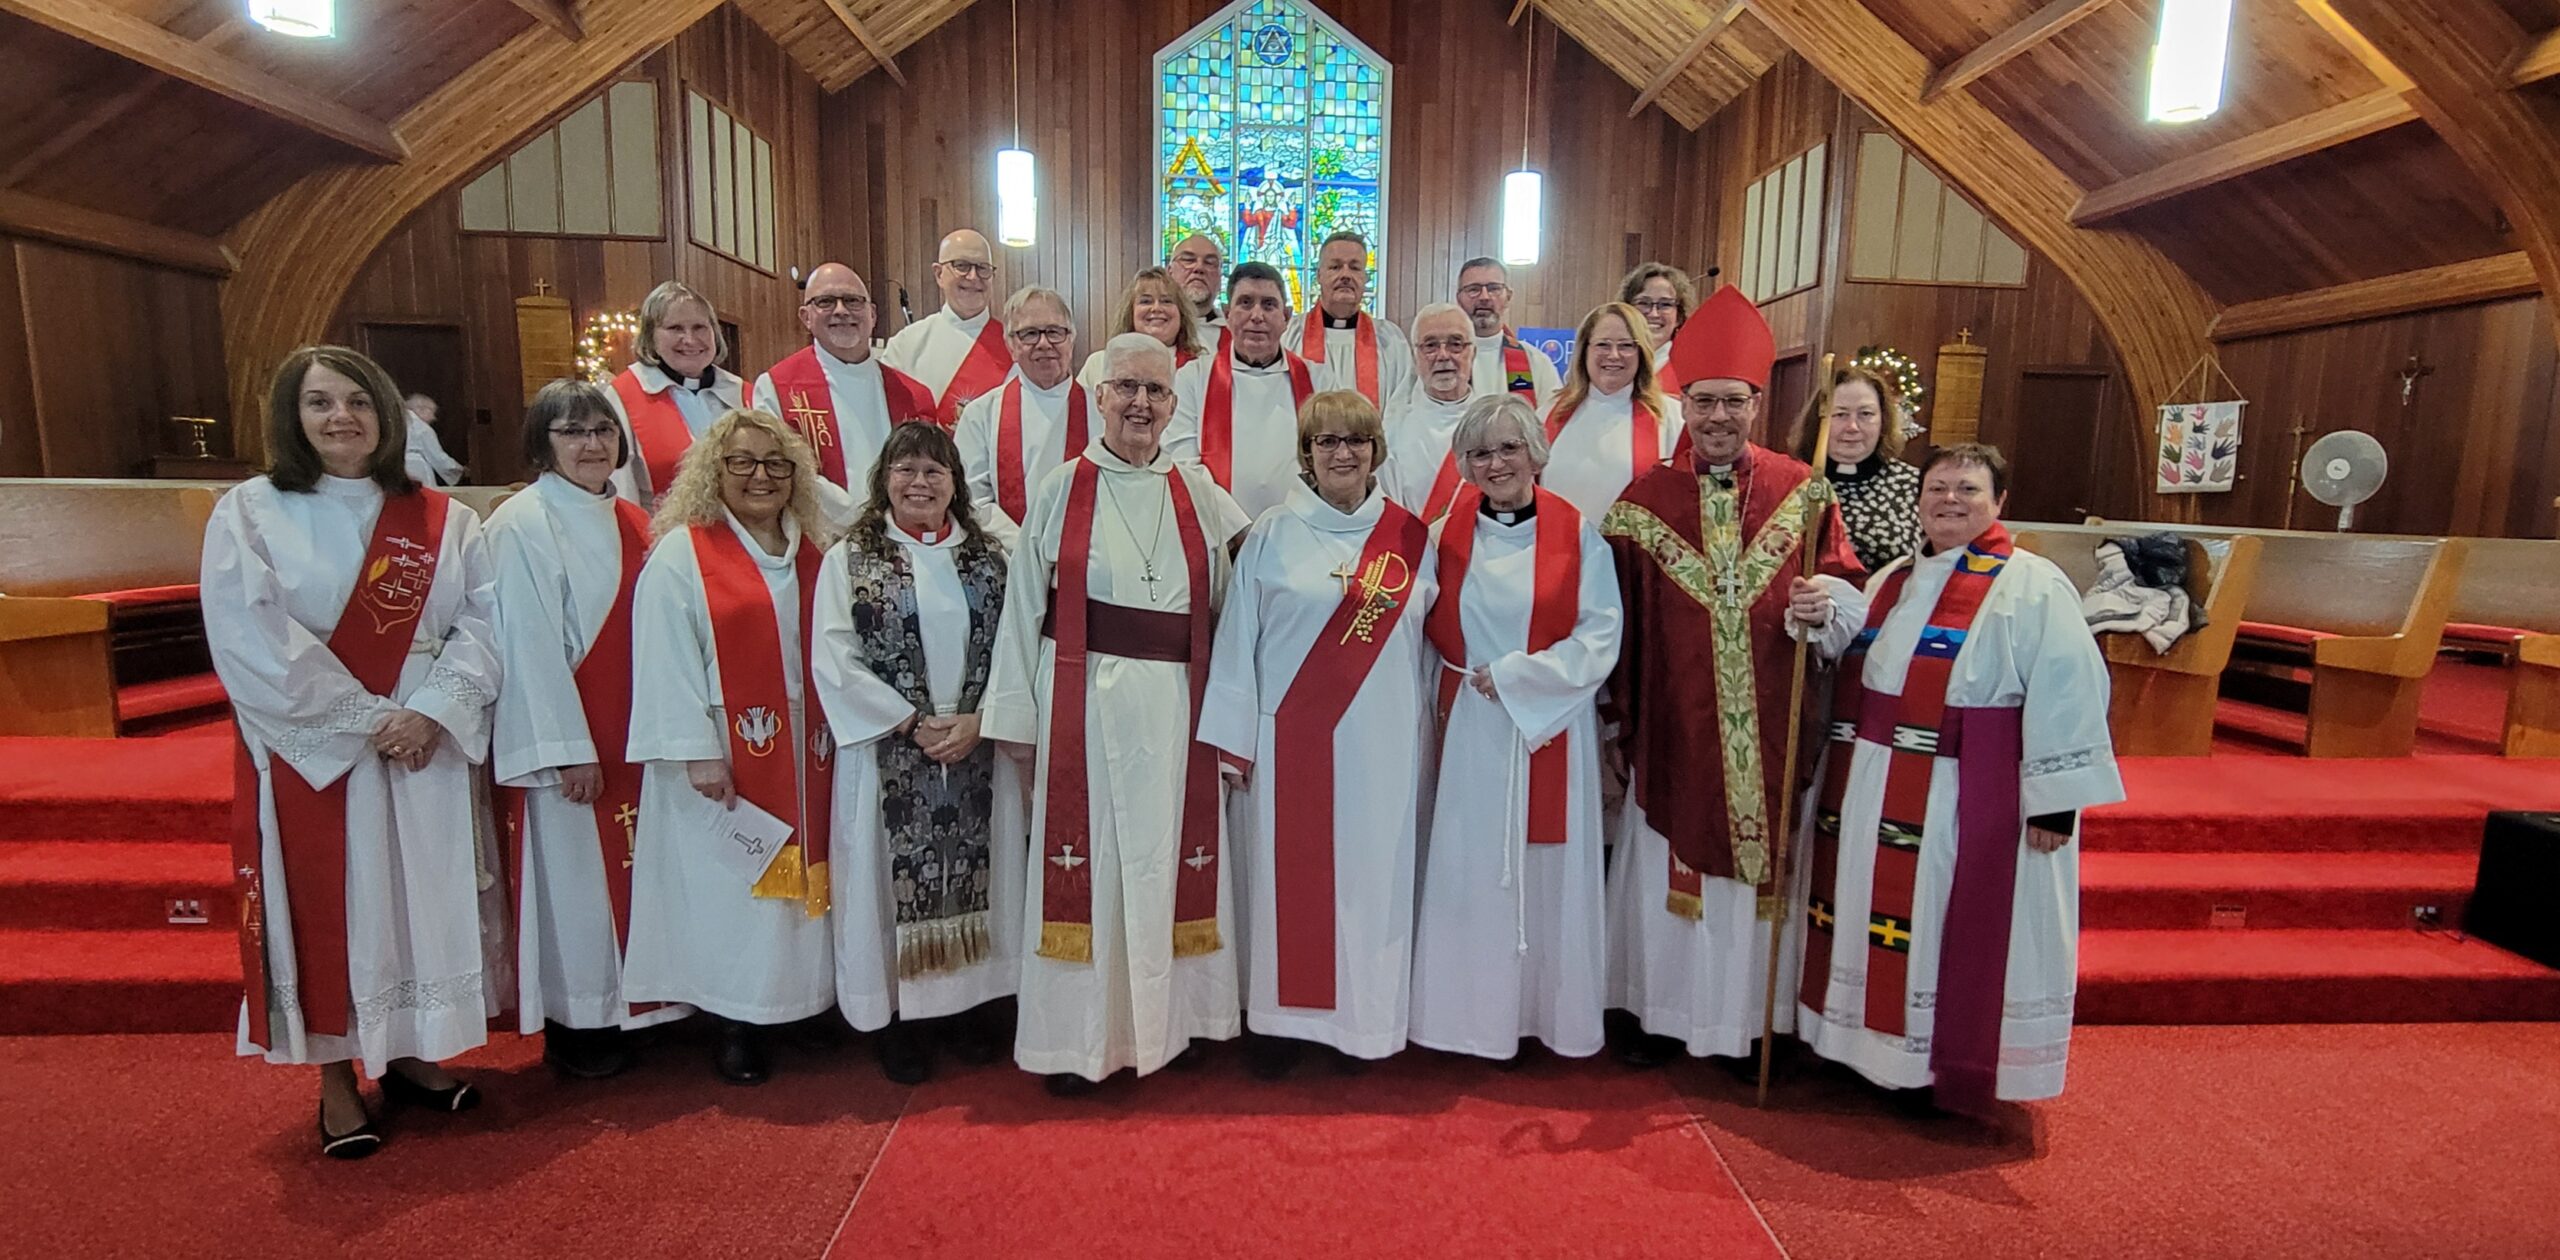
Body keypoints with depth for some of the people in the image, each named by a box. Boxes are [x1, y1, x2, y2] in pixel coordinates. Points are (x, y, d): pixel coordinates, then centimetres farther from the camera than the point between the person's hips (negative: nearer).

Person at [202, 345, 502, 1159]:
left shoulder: (442, 521, 6)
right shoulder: (247, 514, -1)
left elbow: (481, 625, -1)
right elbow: (250, 643, -10)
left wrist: (431, 711, -16)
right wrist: (369, 718, -15)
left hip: (426, 749, 2)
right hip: (309, 752, -2)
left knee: (421, 900, 9)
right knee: (323, 910, 6)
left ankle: (410, 1056, 27)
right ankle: (337, 1084, 21)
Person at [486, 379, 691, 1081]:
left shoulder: (629, 521, 10)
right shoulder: (521, 525, -10)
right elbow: (530, 645, -15)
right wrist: (569, 748, -17)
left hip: (630, 731, 7)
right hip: (563, 738, -7)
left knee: (627, 864, 14)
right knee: (572, 876, 4)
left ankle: (627, 1010, 28)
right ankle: (574, 1025, 20)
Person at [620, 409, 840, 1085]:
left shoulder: (812, 553, 10)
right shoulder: (682, 553, -5)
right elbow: (666, 659, -11)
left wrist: (833, 734, 8)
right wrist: (697, 751, -17)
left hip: (803, 750, 5)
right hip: (725, 754, -5)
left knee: (802, 871, 10)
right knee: (727, 884, 2)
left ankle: (805, 997, 24)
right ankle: (737, 1025, 14)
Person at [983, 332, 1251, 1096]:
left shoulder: (1200, 493, 7)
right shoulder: (1062, 490, 0)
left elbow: (1222, 601, 9)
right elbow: (1024, 608, 1)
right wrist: (1018, 715, -2)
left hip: (1175, 703, 2)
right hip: (1083, 700, -2)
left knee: (1170, 854, 10)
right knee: (1086, 858, 4)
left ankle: (1167, 1019, 28)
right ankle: (1078, 1037, 20)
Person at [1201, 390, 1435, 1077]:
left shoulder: (1410, 538, 7)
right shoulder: (1271, 536, 2)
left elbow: (1427, 639, 11)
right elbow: (1238, 639, 1)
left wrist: (1425, 735, 8)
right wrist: (1232, 738, -3)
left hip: (1382, 742, 2)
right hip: (1291, 739, -1)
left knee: (1372, 872, 7)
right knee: (1288, 874, 5)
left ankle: (1363, 1020, 24)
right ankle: (1282, 1020, 20)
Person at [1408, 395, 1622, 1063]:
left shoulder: (1578, 533, -2)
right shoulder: (1450, 531, 4)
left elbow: (1599, 639, -6)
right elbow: (1435, 627, 12)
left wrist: (1512, 675, -10)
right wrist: (1472, 678, -2)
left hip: (1553, 724, -2)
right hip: (1470, 726, 2)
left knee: (1550, 867, 6)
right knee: (1470, 864, 6)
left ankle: (1556, 1011, 24)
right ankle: (1475, 1007, 22)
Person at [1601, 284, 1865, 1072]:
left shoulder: (1804, 492, 2)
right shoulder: (1643, 500, 0)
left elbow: (1846, 590, 6)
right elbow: (1619, 621, 1)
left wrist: (1827, 602, -18)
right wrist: (1618, 723, 1)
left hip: (1773, 733, 1)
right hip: (1675, 732, 0)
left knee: (1765, 864, 10)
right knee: (1671, 870, 9)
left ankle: (1754, 1015, 29)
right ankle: (1666, 1014, 27)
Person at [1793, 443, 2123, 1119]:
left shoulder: (2034, 587, -7)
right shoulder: (1892, 581, 13)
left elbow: (2066, 695, -12)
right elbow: (1853, 663, 18)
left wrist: (2056, 798, -16)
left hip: (1974, 799, -6)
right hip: (1873, 793, 7)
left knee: (1960, 931, 2)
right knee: (1872, 918, 13)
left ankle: (1955, 1065, 18)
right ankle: (1875, 1044, 29)